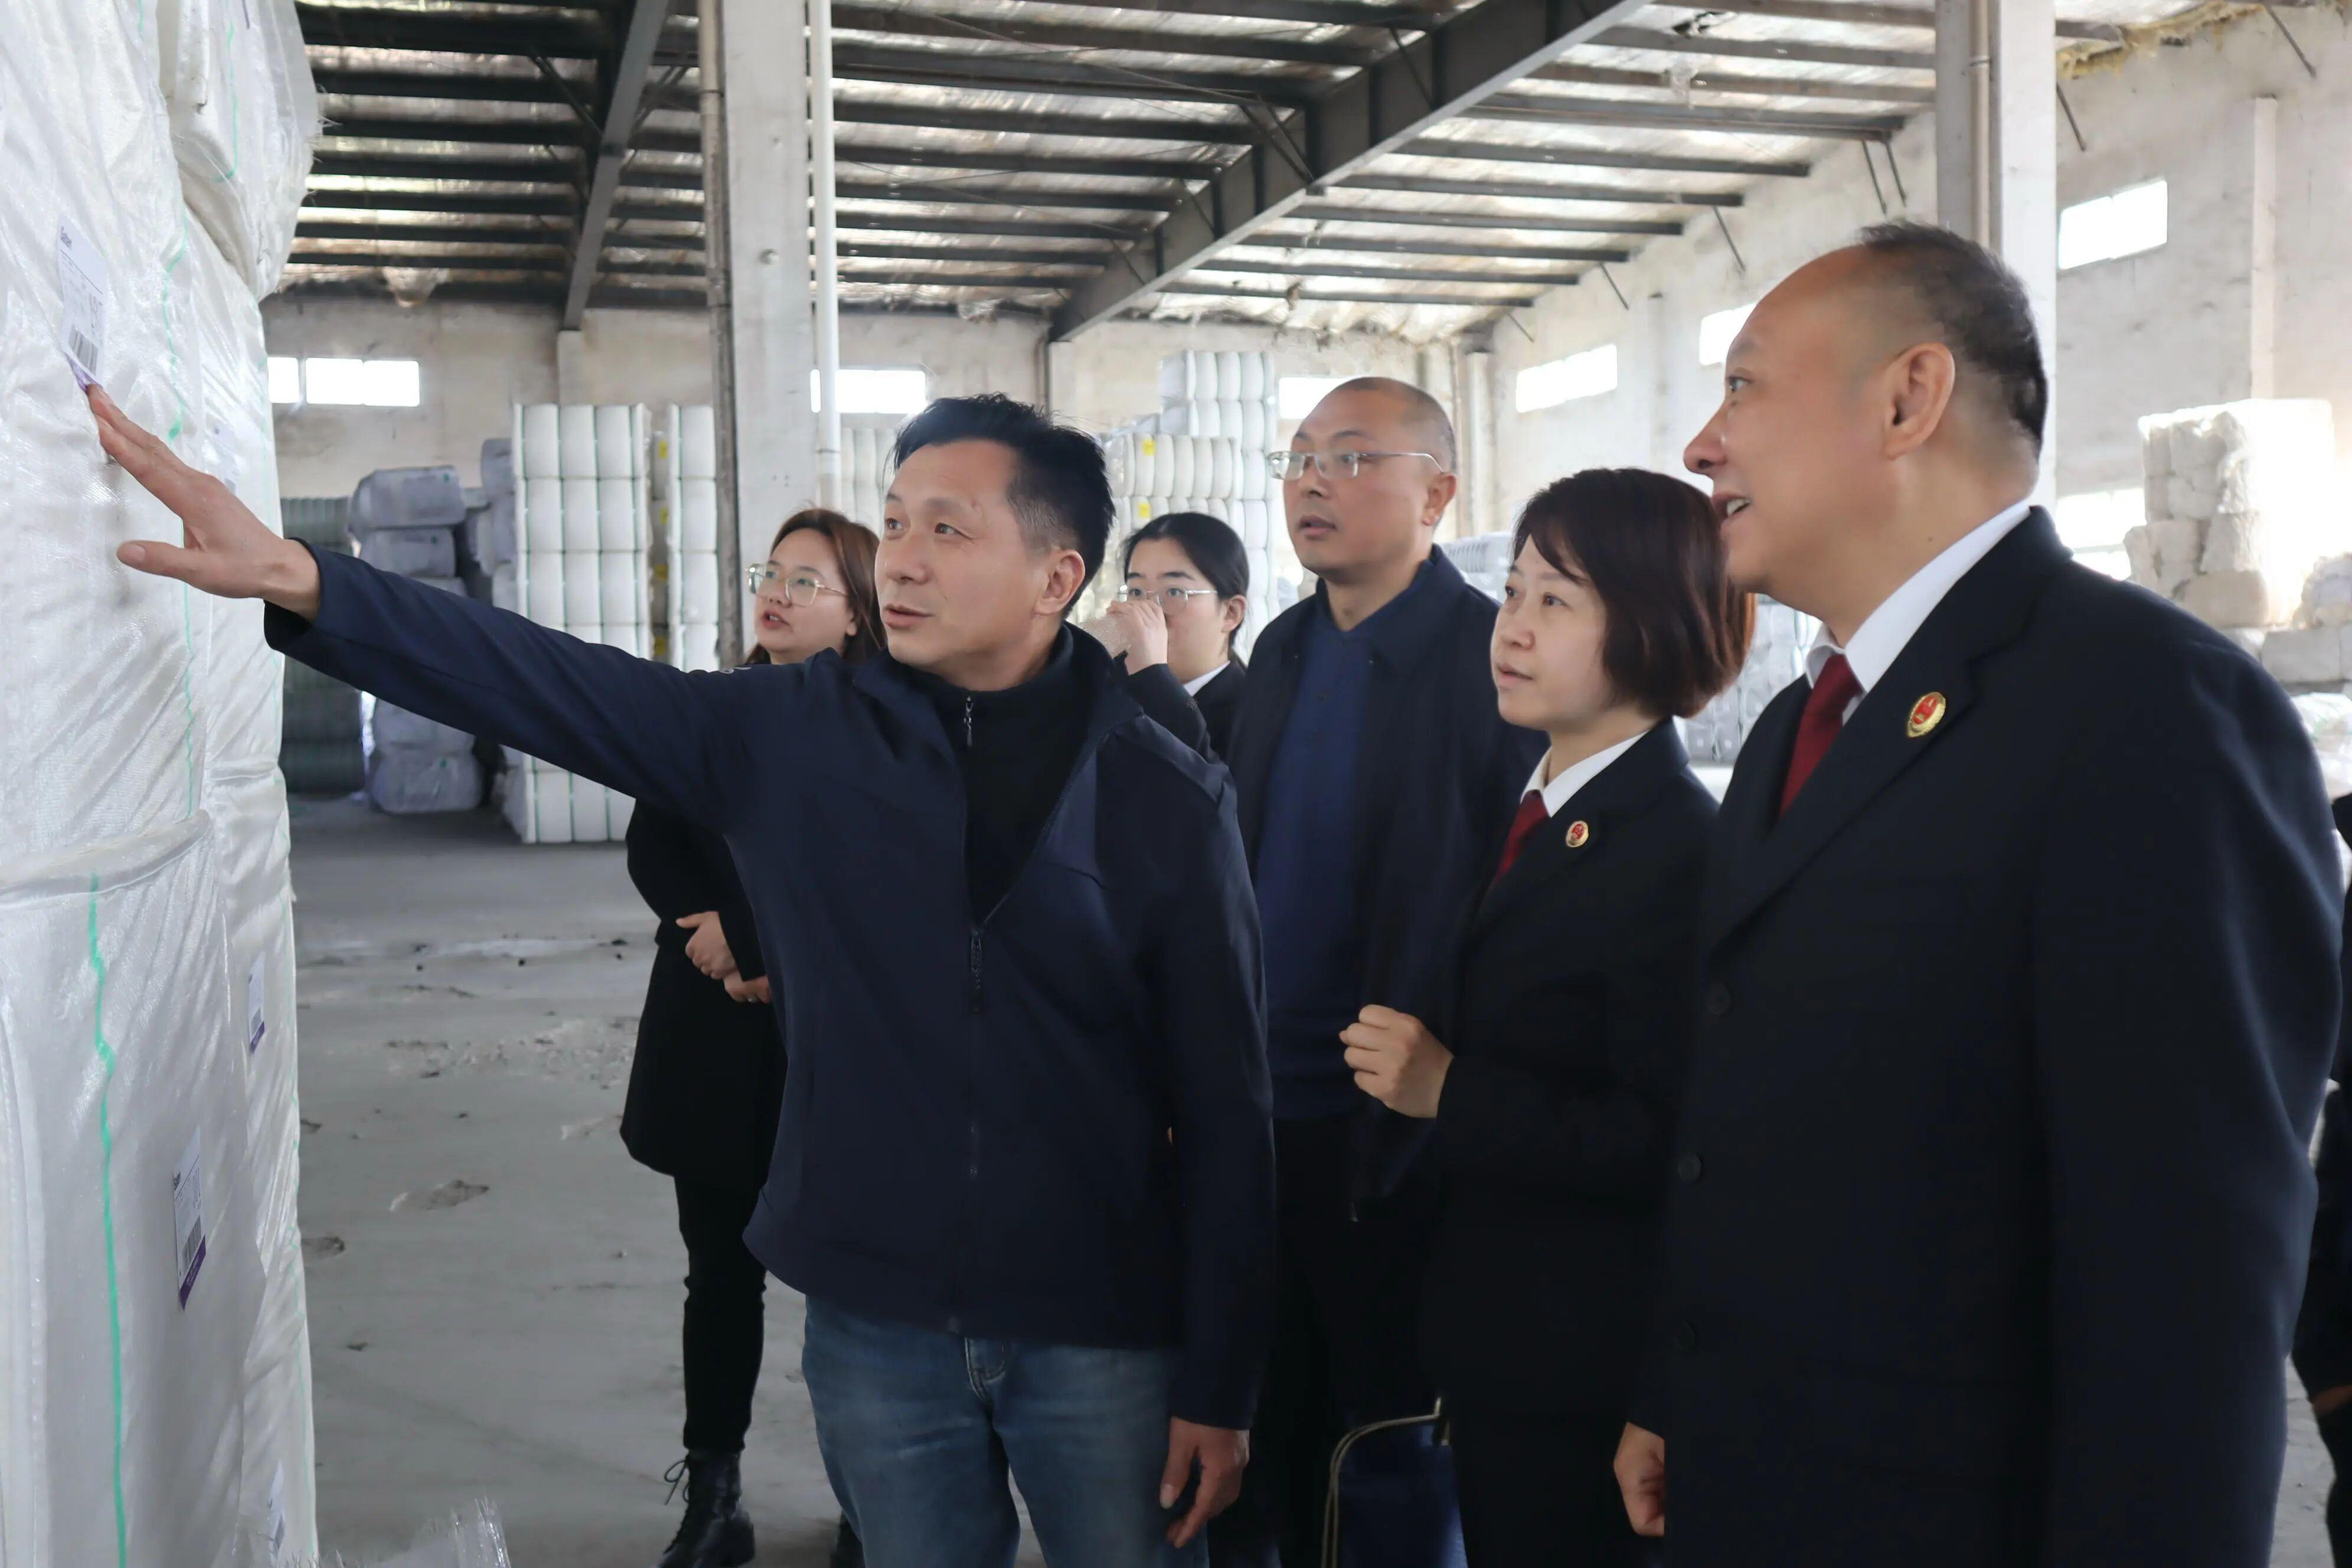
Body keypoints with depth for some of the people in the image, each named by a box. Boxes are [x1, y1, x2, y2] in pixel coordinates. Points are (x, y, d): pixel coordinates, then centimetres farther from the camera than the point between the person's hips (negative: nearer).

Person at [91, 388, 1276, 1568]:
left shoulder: (1168, 801, -8)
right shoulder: (793, 733, -2)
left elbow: (1224, 1109, -6)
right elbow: (554, 682, -9)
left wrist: (1219, 1387, -4)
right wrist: (293, 578, -23)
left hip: (1100, 1338, -1)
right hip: (875, 1320, 2)